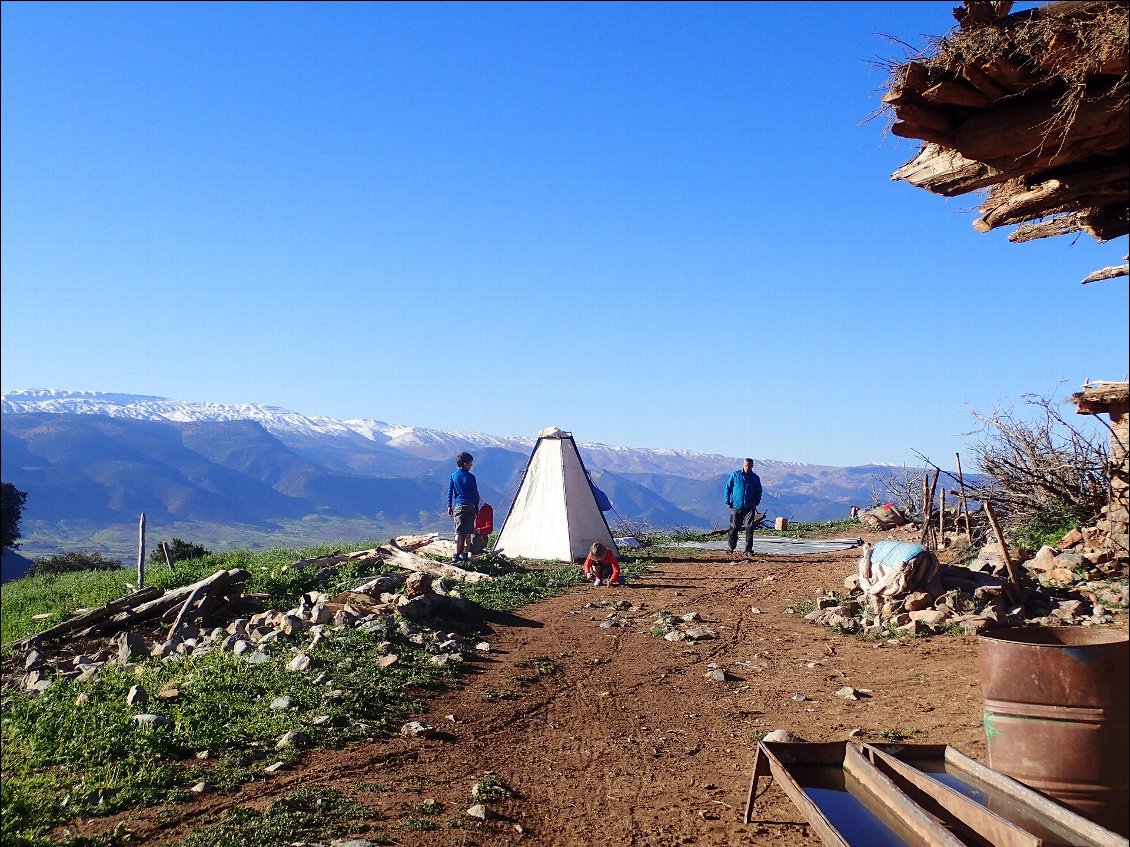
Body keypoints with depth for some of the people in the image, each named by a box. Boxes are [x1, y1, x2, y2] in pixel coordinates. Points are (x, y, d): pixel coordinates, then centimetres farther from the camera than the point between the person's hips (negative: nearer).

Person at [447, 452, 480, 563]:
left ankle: (457, 555, -6)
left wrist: (449, 506, 15)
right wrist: (476, 507, 9)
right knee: (468, 532, 4)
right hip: (469, 506, -2)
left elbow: (450, 491, 9)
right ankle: (465, 554, 3)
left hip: (458, 506, 2)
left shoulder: (454, 476, 6)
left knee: (458, 531, 2)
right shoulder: (470, 477, -3)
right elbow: (475, 493, 0)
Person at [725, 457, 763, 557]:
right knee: (734, 528, 7)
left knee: (749, 528, -6)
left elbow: (759, 492, 15)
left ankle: (748, 550, -1)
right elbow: (728, 488, 6)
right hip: (736, 506, 0)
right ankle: (731, 547, 24)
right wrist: (728, 501, 1)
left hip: (749, 508, 0)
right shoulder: (735, 475, 1)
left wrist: (756, 503, 3)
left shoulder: (755, 478, 5)